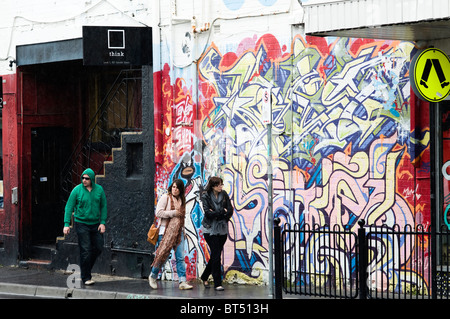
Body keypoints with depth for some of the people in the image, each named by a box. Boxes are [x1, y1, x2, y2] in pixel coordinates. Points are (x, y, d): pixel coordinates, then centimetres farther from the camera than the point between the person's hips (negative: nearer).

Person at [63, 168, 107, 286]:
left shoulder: (99, 189, 2)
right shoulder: (77, 190, -7)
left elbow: (103, 206, 8)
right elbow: (69, 207, -5)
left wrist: (103, 222, -1)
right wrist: (66, 224, -11)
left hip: (95, 224, 4)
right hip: (81, 224, -4)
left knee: (98, 248, 5)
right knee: (85, 251, -7)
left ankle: (87, 269, 28)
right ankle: (86, 277, 0)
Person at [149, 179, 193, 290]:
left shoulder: (181, 200, 15)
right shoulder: (165, 198, -2)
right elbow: (158, 213, -10)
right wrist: (173, 213, -14)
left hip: (178, 231, 5)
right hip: (166, 230, -5)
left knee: (180, 257, -4)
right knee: (163, 255, -1)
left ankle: (182, 282, -8)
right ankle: (153, 276, 21)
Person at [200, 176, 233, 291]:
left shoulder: (224, 195, 5)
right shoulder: (206, 196, -5)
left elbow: (230, 211, -2)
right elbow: (208, 213, -16)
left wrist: (216, 214, -12)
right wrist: (222, 211, -11)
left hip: (222, 229, 4)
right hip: (210, 229, -4)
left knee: (215, 255, 9)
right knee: (216, 255, -10)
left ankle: (204, 277, 29)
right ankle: (217, 283, -6)